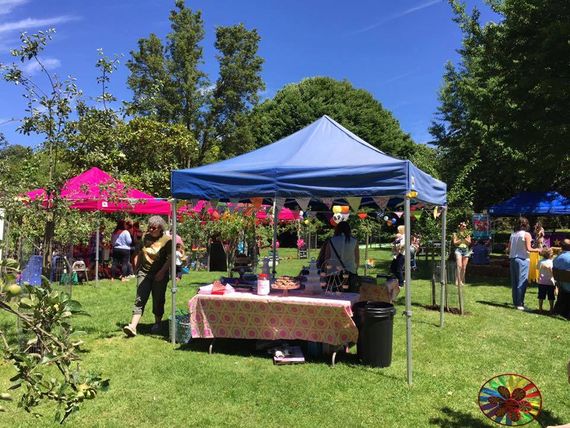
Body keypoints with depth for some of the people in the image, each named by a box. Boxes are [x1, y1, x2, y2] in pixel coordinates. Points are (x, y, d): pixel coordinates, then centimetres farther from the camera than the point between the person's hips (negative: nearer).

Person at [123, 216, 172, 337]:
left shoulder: (167, 240, -8)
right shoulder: (145, 237, 6)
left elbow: (170, 258, -10)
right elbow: (140, 253, 17)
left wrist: (162, 272, -17)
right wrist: (136, 267, 10)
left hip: (159, 274, -3)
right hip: (144, 272, 3)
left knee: (158, 300, 8)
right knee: (139, 300, -6)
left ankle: (157, 323, 26)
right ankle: (133, 326, -13)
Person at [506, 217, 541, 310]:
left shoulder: (513, 234, 8)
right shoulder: (526, 234, -8)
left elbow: (508, 248, 10)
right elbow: (528, 248, -14)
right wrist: (537, 250, 3)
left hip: (513, 258, 6)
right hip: (522, 259, -6)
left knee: (514, 282, 11)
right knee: (522, 282, -1)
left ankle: (515, 302, 17)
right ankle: (519, 304, 0)